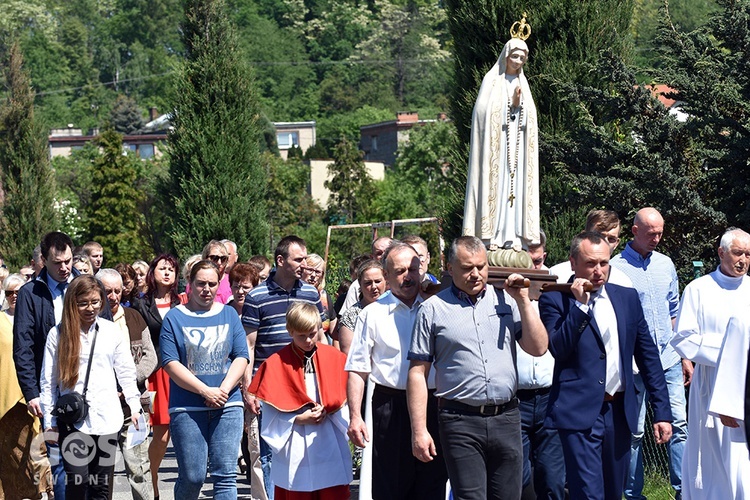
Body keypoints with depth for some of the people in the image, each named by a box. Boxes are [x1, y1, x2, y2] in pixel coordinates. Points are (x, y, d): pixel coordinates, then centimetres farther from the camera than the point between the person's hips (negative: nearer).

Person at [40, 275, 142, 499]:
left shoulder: (111, 331, 5)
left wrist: (134, 406, 8)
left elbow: (126, 371, 12)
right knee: (77, 480, -13)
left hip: (106, 419, 2)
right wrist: (49, 421, 1)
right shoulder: (58, 334, 1)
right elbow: (48, 381, 3)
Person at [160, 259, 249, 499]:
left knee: (225, 475, -3)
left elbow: (241, 357, 5)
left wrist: (224, 390, -11)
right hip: (187, 408, -2)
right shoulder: (174, 318, 3)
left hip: (228, 407, 2)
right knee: (192, 477, -3)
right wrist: (206, 391, -14)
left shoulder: (229, 315, 11)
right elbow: (170, 363, -5)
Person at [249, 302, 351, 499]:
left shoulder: (333, 357, 5)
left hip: (330, 443, 2)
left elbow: (343, 400, 7)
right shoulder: (277, 363, -2)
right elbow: (271, 412, -2)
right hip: (295, 446, -1)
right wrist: (298, 419, -13)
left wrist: (327, 412, -11)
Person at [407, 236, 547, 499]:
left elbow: (538, 348, 6)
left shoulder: (505, 300, 10)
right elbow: (418, 372, 1)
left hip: (506, 417, 3)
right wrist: (419, 431, -5)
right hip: (460, 422, -3)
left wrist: (523, 300, 0)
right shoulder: (433, 309, 2)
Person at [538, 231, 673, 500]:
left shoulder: (627, 297, 11)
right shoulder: (555, 300, -2)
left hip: (619, 412, 5)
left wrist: (662, 411, 9)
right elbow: (558, 349, -16)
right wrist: (580, 305, -17)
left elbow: (648, 356, 13)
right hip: (580, 414, -5)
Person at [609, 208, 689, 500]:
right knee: (634, 431, 3)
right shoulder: (615, 268, -7)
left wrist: (685, 355, 15)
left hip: (668, 359, 5)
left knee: (679, 424, 2)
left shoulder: (665, 264, 10)